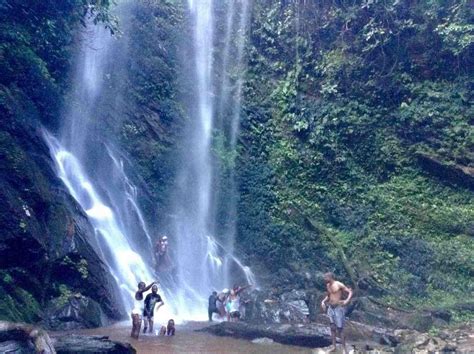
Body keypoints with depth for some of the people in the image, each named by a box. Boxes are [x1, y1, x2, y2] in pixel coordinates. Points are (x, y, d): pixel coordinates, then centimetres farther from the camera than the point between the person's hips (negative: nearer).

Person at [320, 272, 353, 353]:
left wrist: (347, 300, -27)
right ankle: (334, 346, 17)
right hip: (330, 308, 7)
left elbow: (350, 292, -12)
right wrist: (323, 301, 7)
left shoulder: (339, 284, -13)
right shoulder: (328, 285, 8)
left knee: (340, 329, -6)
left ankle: (344, 348, 1)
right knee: (332, 328, 9)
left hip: (339, 308, -7)